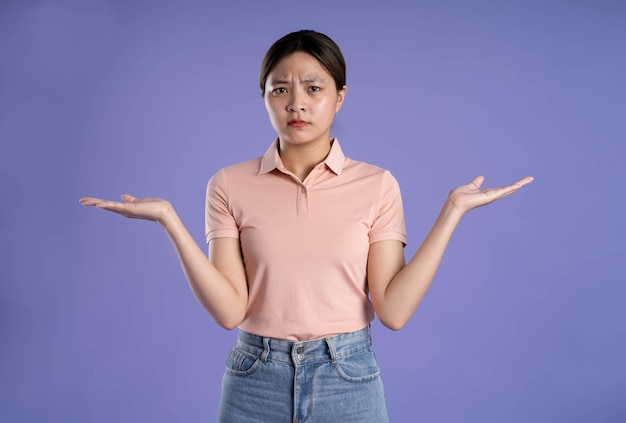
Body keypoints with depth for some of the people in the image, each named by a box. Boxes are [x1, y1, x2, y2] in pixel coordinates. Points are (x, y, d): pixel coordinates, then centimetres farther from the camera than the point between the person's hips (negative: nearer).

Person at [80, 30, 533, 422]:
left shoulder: (377, 185, -4)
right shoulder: (230, 185, -4)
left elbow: (393, 309, -10)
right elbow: (230, 310, -9)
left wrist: (452, 210, -13)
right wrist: (169, 219, -16)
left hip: (348, 380, 0)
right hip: (257, 380, 1)